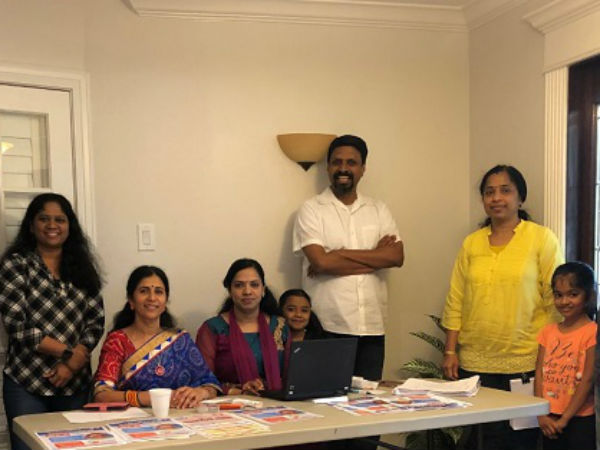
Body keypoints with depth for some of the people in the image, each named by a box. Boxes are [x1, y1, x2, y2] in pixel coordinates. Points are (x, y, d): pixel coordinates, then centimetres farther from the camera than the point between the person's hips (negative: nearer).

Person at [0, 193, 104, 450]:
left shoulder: (83, 265, 9)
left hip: (76, 381, 3)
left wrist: (71, 365, -9)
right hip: (27, 383, -3)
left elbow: (96, 322, 4)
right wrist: (68, 352, -12)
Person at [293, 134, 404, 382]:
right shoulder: (311, 210, 1)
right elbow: (321, 261, -13)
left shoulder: (378, 210, 12)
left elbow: (397, 256, -2)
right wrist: (374, 256, -6)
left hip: (372, 327, 4)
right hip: (328, 328, -3)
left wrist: (342, 254, -10)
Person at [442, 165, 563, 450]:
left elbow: (555, 301, -2)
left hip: (525, 363, -3)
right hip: (474, 363, 3)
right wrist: (450, 352, 5)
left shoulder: (542, 239, -1)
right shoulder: (471, 243, 9)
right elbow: (455, 303, 10)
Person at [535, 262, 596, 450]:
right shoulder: (548, 331, 7)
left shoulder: (592, 332, -9)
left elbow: (588, 379, -13)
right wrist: (542, 415, -4)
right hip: (550, 420, 5)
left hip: (581, 418, -5)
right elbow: (539, 374, 5)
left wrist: (564, 419, -13)